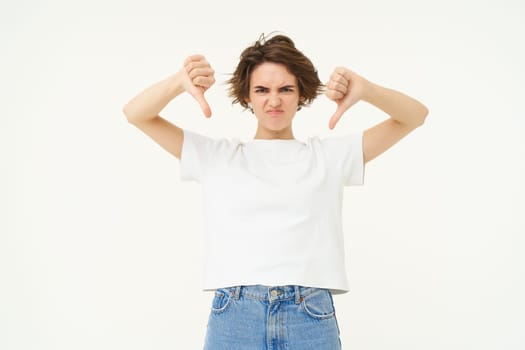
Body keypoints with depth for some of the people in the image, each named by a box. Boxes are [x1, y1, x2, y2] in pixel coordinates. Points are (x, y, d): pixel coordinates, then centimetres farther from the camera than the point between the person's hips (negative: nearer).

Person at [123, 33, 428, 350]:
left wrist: (365, 90, -12)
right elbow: (136, 114, 8)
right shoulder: (215, 155, 11)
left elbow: (414, 116, 9)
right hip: (233, 319, 0)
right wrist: (179, 82, -13)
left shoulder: (329, 155, 11)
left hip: (312, 320, 0)